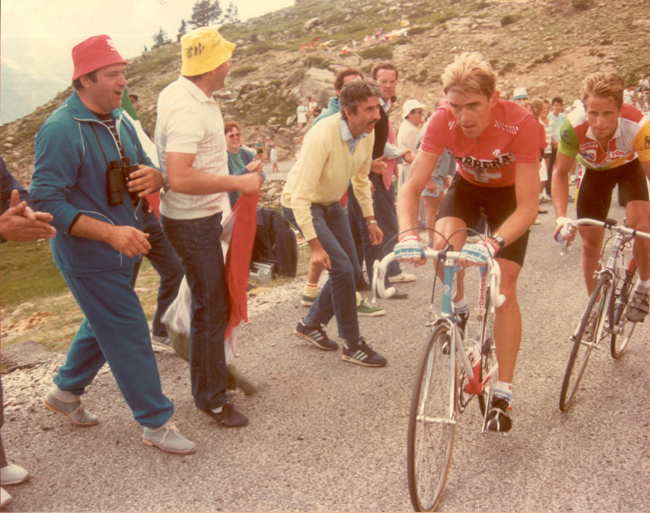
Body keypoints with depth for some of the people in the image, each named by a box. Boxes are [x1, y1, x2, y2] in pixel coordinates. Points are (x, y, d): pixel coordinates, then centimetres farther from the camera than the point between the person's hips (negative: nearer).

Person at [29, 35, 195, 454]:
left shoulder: (120, 121, 7)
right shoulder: (62, 130, -20)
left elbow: (144, 170, 16)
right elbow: (47, 202, -24)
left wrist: (153, 176, -11)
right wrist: (111, 232, -33)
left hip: (124, 248, 9)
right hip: (89, 257, -9)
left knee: (104, 325, 23)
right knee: (129, 335, -2)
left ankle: (66, 391, 44)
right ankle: (156, 423, 13)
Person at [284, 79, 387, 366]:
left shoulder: (367, 136, -10)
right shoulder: (322, 137, -33)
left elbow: (361, 178, 10)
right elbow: (301, 195, -33)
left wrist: (370, 219, 11)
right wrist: (315, 245, -34)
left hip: (331, 204, 8)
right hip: (303, 205, -8)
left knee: (352, 272, 6)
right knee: (342, 269, -17)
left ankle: (310, 324, 27)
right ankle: (352, 345, -1)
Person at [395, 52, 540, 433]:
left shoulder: (520, 123, -35)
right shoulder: (444, 122, -29)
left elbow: (528, 208, -37)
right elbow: (411, 189, -30)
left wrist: (492, 245, -54)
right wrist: (408, 235, -50)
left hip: (509, 192, -2)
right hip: (467, 185, 2)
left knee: (504, 287, -11)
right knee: (444, 245, -30)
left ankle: (503, 393, 1)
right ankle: (458, 308, 5)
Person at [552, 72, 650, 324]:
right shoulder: (574, 126, -36)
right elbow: (561, 172, -23)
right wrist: (561, 216, -36)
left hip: (629, 166, -1)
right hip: (595, 171, 1)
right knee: (590, 243, 0)